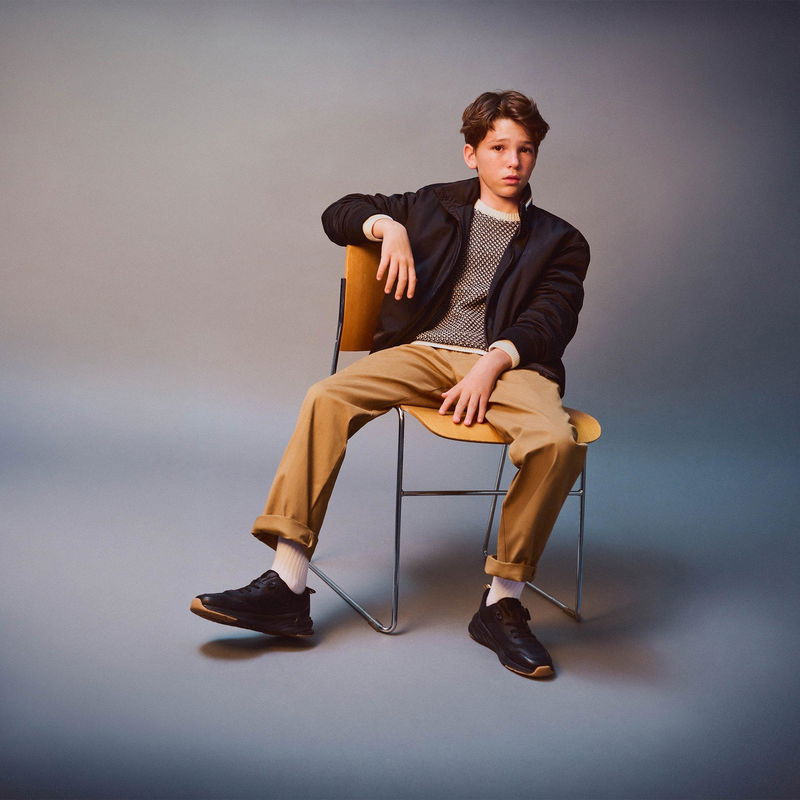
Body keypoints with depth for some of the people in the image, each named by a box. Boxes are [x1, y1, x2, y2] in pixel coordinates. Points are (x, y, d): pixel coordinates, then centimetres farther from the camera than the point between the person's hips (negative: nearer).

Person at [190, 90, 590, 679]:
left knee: (557, 442, -34)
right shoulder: (434, 206, 24)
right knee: (327, 399, -27)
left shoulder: (561, 241, 18)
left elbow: (551, 321, 2)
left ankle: (502, 604, -18)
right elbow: (339, 214, 24)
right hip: (421, 352, 2)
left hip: (508, 362, -1)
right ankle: (287, 591, -27)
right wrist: (387, 225, 2)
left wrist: (492, 364, -17)